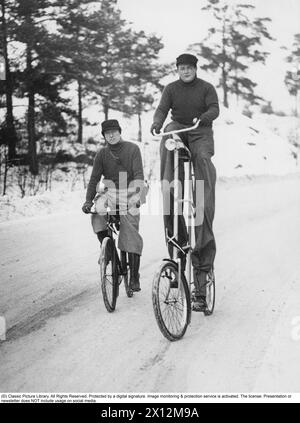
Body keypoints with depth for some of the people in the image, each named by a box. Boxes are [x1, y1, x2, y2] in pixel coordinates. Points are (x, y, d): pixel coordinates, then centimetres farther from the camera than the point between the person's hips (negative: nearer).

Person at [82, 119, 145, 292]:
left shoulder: (132, 149, -5)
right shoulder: (102, 154, 3)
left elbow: (139, 174, -13)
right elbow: (94, 178, -2)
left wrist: (137, 194, -28)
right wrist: (88, 200, -14)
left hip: (129, 195, -2)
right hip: (109, 192, 2)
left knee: (132, 237, -10)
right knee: (97, 215, -30)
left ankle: (134, 277, -1)